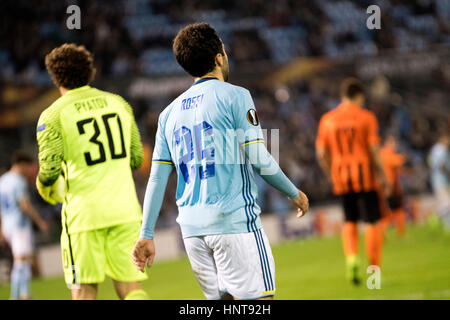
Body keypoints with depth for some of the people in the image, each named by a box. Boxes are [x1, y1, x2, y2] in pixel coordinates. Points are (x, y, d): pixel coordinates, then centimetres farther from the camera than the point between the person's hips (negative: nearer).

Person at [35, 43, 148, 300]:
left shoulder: (53, 115, -4)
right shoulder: (118, 103, 10)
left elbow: (50, 168, -11)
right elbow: (136, 159, 12)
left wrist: (43, 186, 11)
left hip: (84, 212, -3)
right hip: (124, 208, 3)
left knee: (84, 289, 5)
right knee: (131, 286, 3)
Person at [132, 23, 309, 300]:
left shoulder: (170, 112, 14)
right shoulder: (234, 96, -3)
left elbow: (157, 178, 10)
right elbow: (259, 160, -8)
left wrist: (147, 235, 11)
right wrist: (294, 193, 7)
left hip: (191, 226, 7)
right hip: (234, 220, -6)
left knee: (222, 298, 13)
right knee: (257, 298, -6)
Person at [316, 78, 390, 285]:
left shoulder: (327, 120, 7)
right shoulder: (366, 117, -3)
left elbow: (321, 153, 5)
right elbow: (374, 150, -9)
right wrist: (383, 177, -2)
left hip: (340, 177, 3)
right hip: (365, 176, -3)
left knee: (350, 222, 14)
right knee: (372, 222, 3)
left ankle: (351, 258, -9)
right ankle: (374, 269, 0)